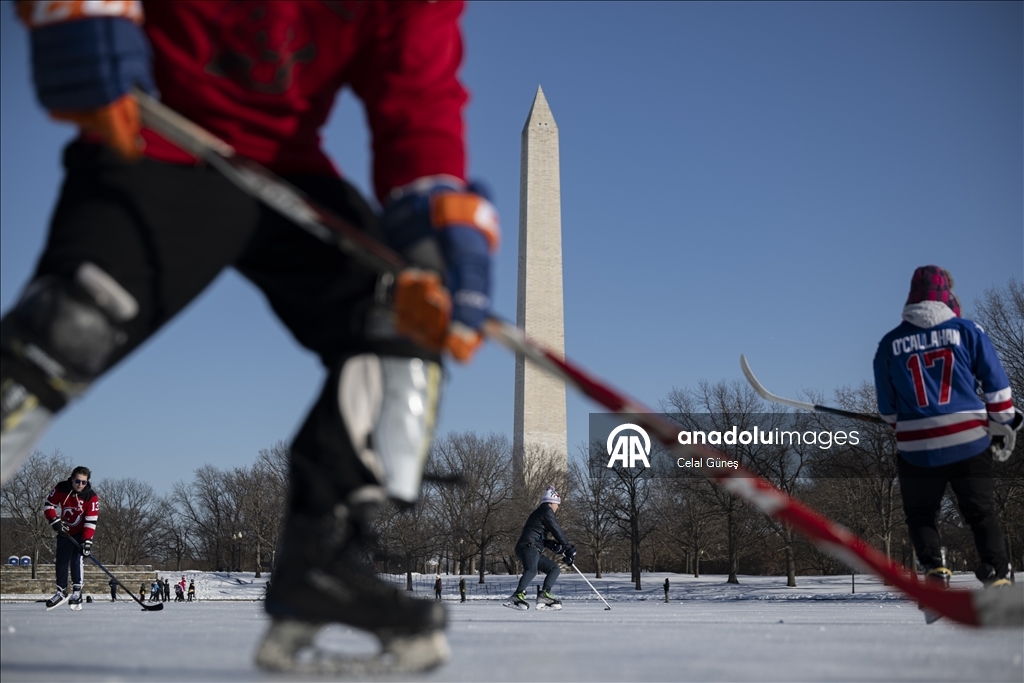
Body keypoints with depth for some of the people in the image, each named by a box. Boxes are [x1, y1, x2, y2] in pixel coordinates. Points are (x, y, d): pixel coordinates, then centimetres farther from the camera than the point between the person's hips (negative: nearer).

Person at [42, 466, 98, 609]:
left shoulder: (91, 496, -21)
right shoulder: (61, 488, -14)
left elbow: (91, 521, -23)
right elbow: (48, 505, -5)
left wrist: (87, 541, -30)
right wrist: (55, 521, -20)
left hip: (81, 532, -4)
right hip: (64, 532, 4)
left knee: (76, 559, -20)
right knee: (61, 561, 7)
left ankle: (77, 592, -15)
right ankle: (61, 592, 21)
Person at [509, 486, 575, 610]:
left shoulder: (540, 512, 29)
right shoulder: (546, 511, 0)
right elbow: (557, 531, -5)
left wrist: (553, 545, 8)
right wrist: (569, 548, 3)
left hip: (535, 551, 10)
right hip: (527, 546, -10)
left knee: (554, 569, 10)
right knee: (532, 570, -33)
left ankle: (544, 594, -6)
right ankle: (518, 594, -45)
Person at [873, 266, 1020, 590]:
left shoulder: (889, 343, 3)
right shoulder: (967, 330, 0)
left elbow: (887, 408, 10)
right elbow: (996, 385, 1)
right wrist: (1004, 426, 13)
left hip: (917, 448, 0)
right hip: (969, 441, 0)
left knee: (920, 514, 16)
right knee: (982, 513, 12)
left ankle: (934, 568, -3)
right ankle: (996, 577, 1)